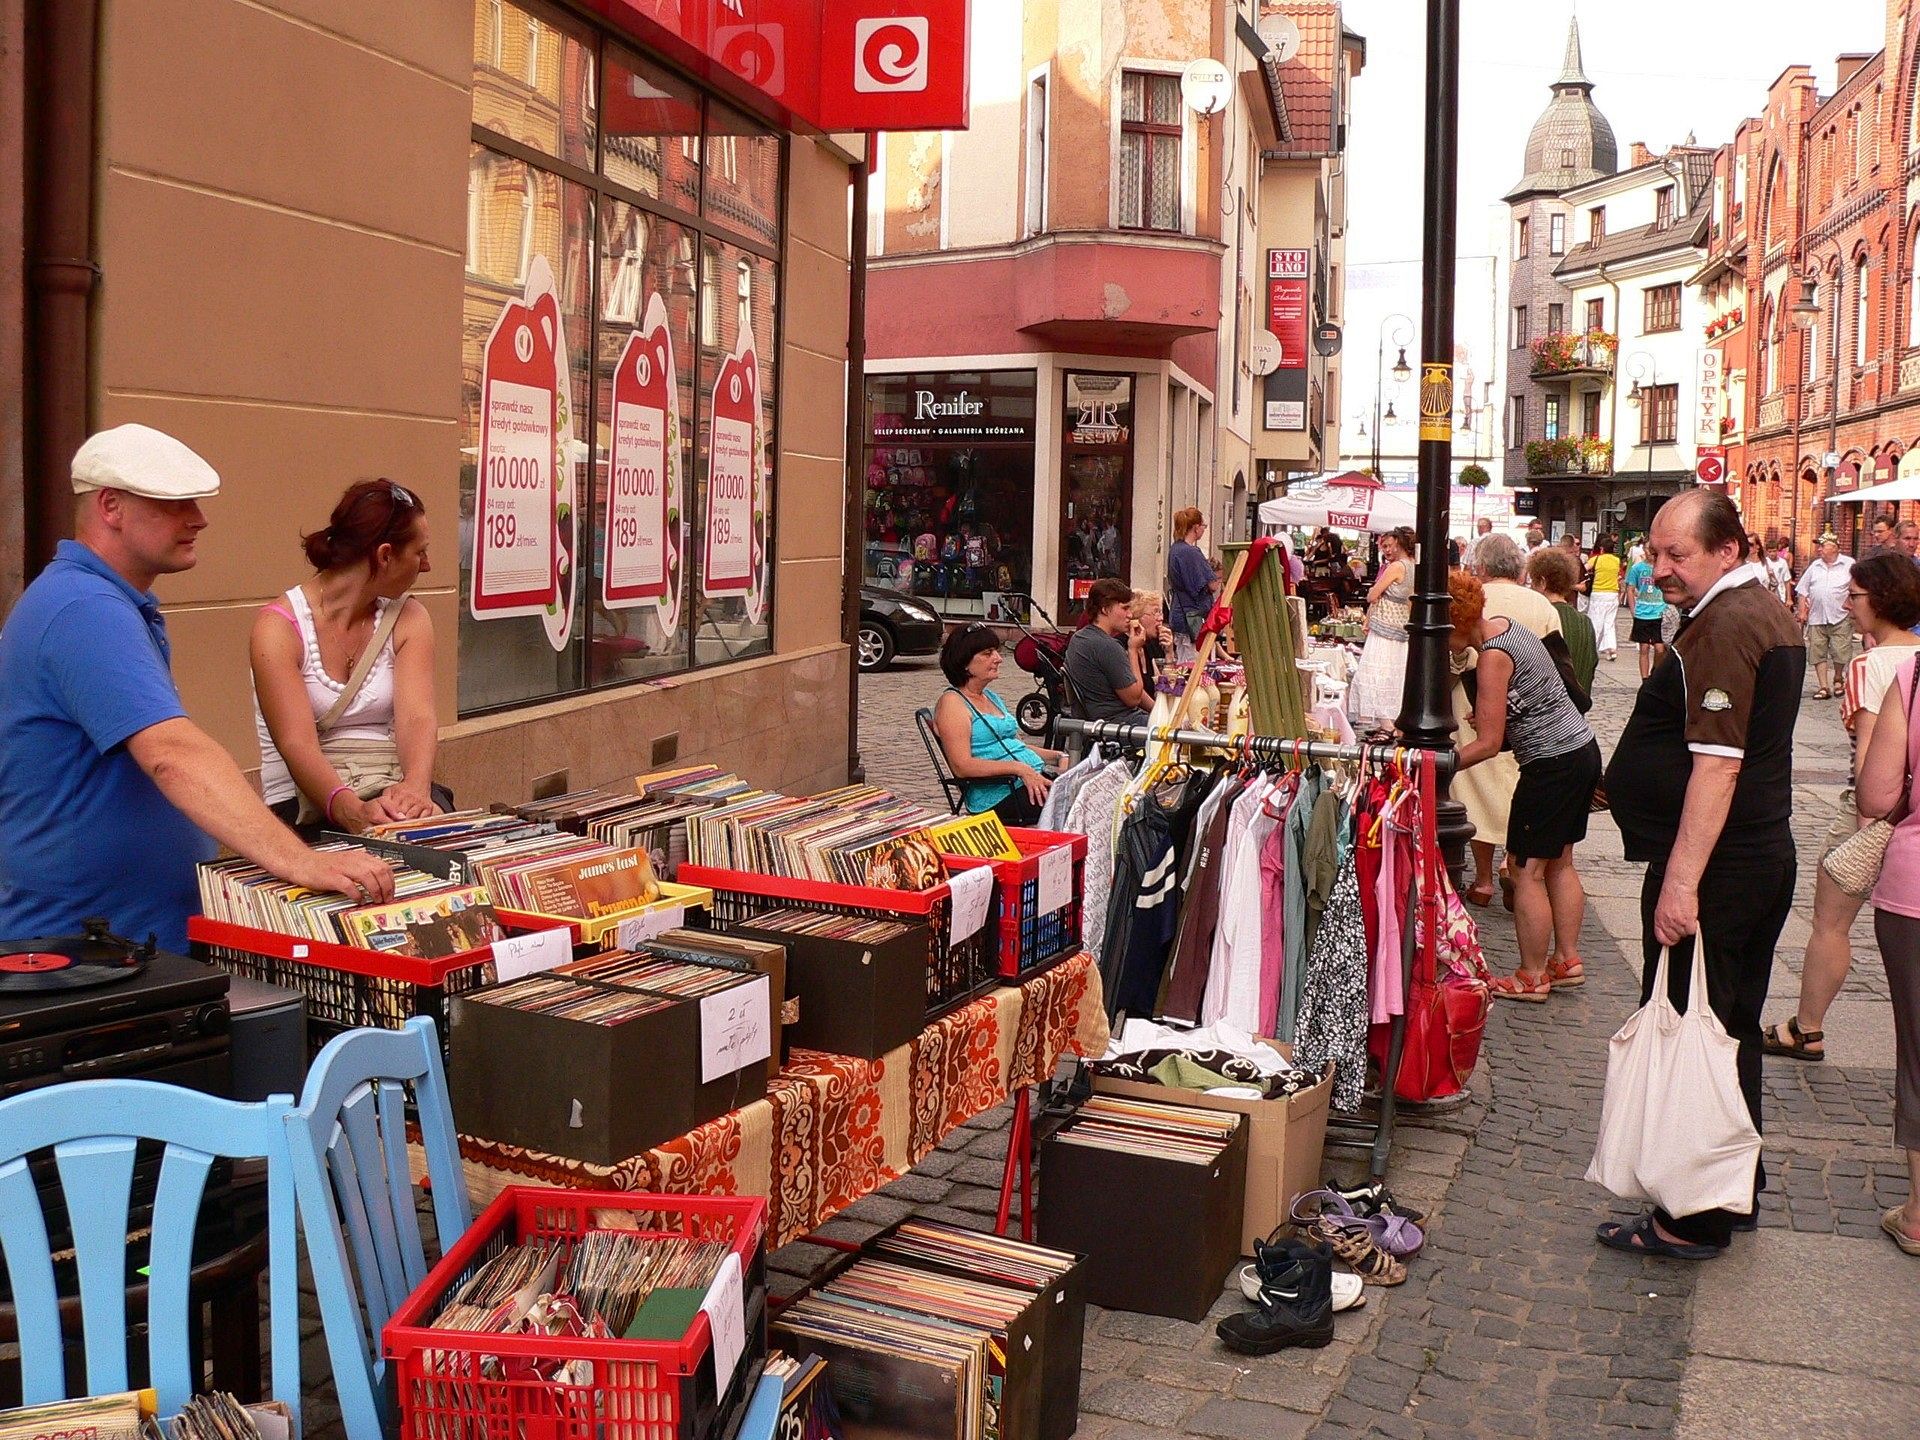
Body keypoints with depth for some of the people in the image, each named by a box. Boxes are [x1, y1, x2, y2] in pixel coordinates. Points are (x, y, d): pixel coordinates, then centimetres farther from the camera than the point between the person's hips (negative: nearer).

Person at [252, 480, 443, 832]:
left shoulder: (408, 619, 7)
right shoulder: (279, 626, -7)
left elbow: (416, 717, -10)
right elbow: (297, 743, -19)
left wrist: (414, 788, -32)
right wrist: (354, 812, -38)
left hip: (391, 796, 4)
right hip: (305, 804, -4)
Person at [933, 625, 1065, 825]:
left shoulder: (991, 697, 24)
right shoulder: (952, 702, -4)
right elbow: (962, 766, -14)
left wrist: (1057, 756, 11)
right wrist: (1020, 769, -21)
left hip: (1035, 779, 9)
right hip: (998, 797, -9)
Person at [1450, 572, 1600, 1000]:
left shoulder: (1493, 656, -21)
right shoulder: (1504, 626, 7)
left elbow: (1488, 744, -18)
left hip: (1553, 764, -10)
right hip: (1582, 751, 10)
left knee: (1527, 868, 0)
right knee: (1558, 863, 18)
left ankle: (1531, 977, 8)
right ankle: (1567, 961, 27)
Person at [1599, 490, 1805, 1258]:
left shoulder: (1722, 628, -19)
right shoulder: (1765, 612, 14)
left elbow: (1717, 763, -26)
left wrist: (1682, 881, -27)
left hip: (1715, 866, -11)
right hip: (1764, 855, 11)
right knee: (1731, 1031, 19)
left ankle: (1693, 1221, 8)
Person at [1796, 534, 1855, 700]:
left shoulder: (1849, 564, 2)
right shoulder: (1815, 566, 13)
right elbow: (1803, 590, 13)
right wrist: (1802, 612, 5)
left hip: (1840, 618, -4)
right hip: (1817, 618, 4)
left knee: (1840, 652, -4)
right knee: (1818, 652, 0)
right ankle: (1823, 687, 5)